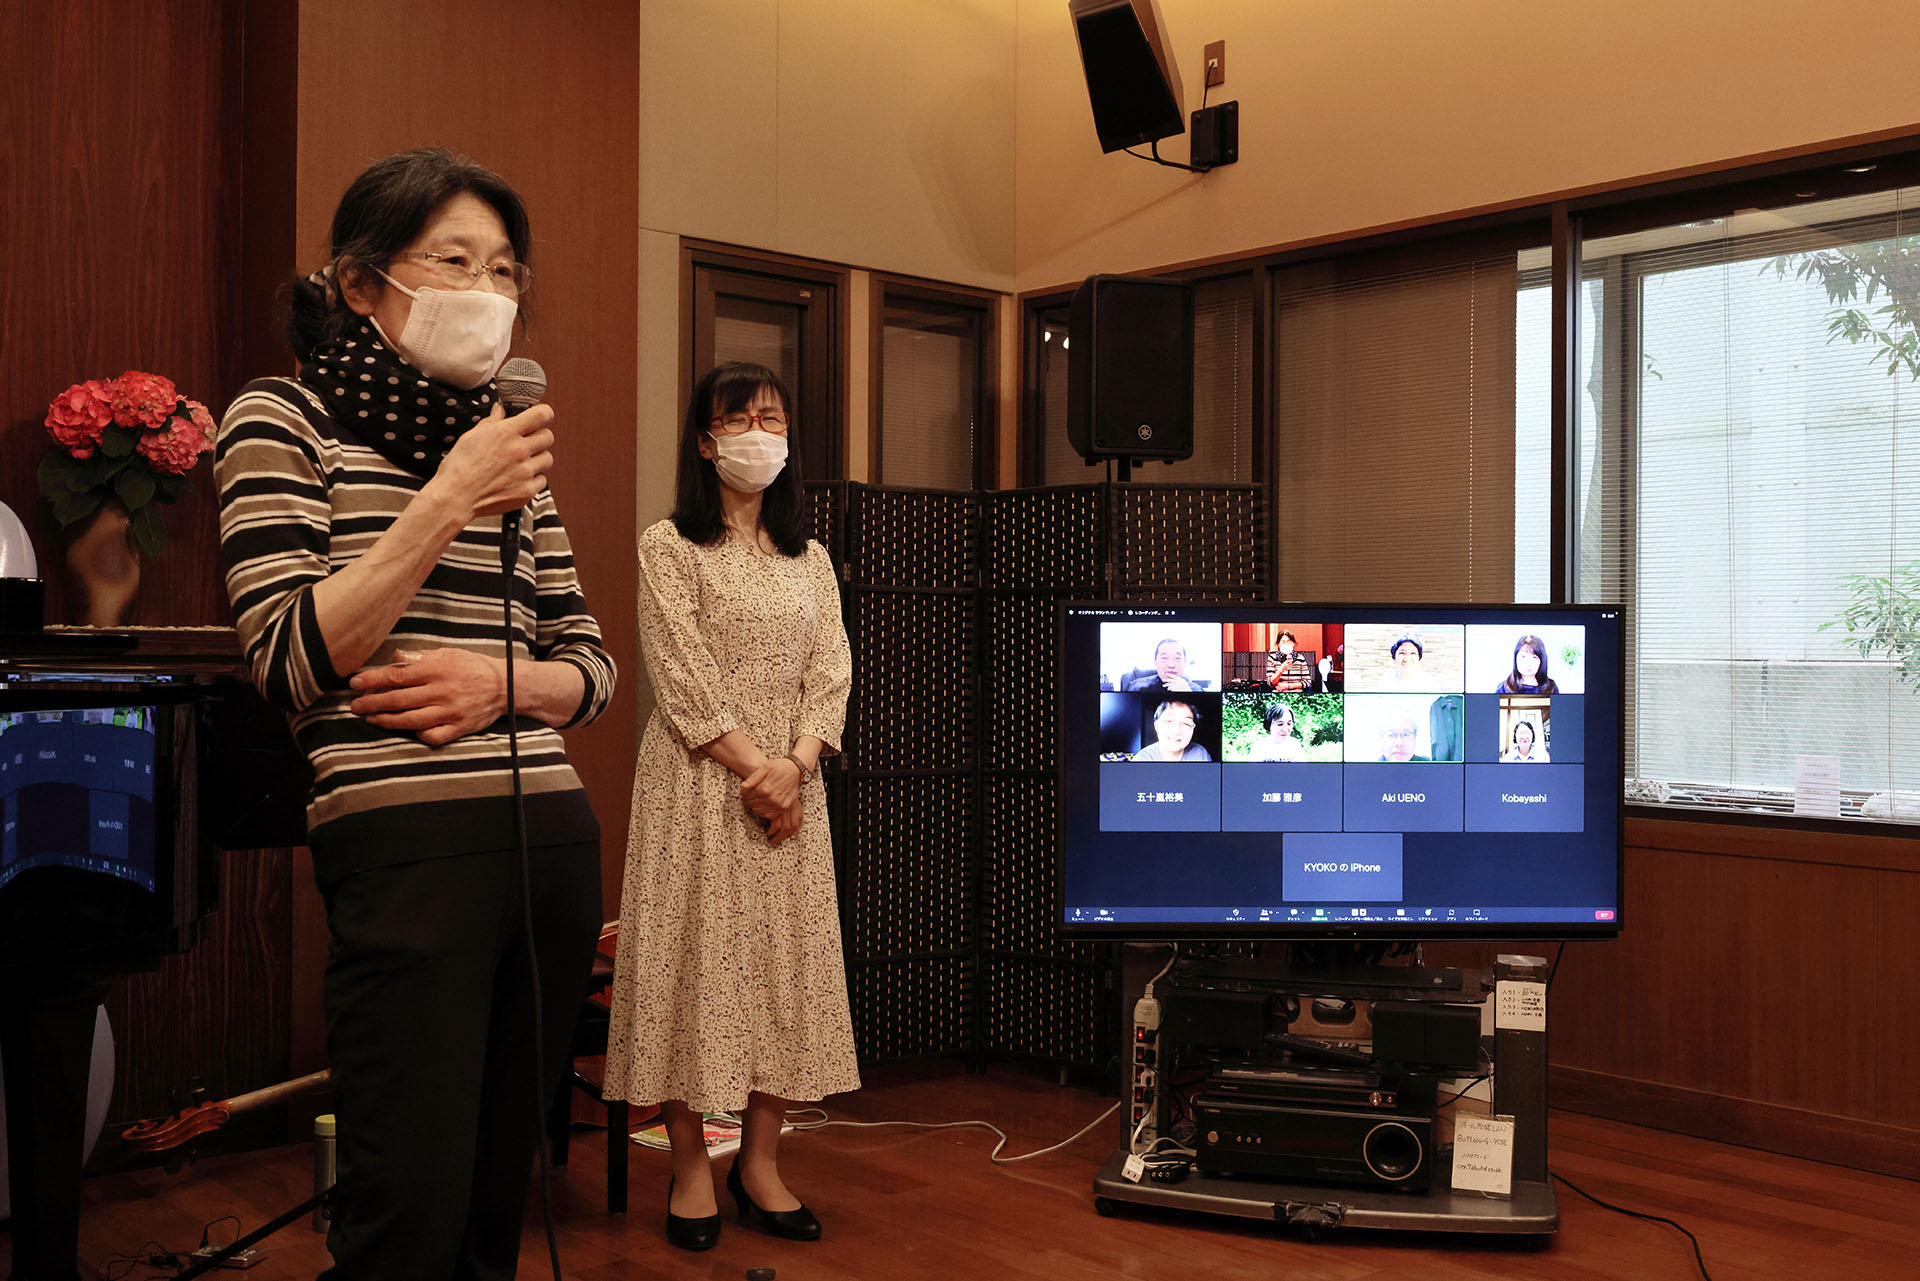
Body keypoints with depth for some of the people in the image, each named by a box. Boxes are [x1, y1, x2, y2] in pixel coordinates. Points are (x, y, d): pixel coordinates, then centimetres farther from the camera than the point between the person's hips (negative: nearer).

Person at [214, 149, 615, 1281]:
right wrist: (445, 502, -15)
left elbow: (592, 665, 16)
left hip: (554, 835, 6)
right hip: (408, 839, -6)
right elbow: (292, 664, -10)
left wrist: (499, 681, -5)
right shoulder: (283, 420, 1)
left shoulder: (510, 444, 16)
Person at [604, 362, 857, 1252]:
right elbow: (682, 675, -8)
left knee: (787, 958, 4)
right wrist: (748, 763, -15)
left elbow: (832, 670, 6)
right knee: (694, 956, -2)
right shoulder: (669, 546, 1)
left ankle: (761, 1162, 13)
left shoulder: (810, 560, 16)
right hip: (698, 779, -5)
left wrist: (795, 764, -10)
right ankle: (690, 1168, 8)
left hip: (791, 780, 5)